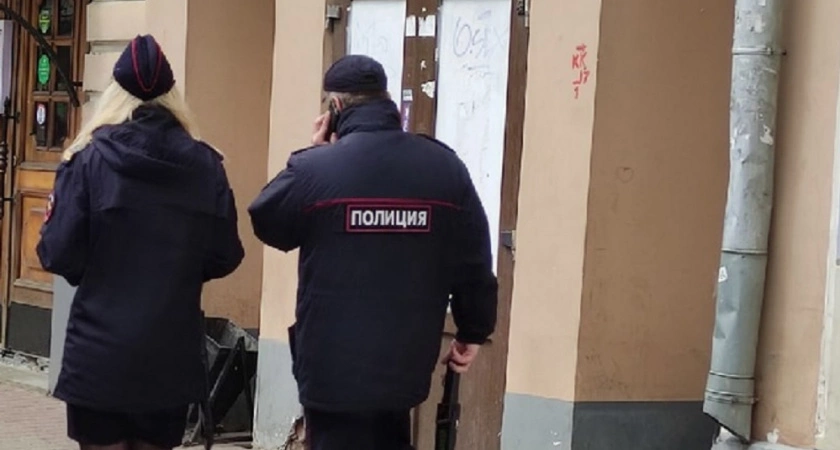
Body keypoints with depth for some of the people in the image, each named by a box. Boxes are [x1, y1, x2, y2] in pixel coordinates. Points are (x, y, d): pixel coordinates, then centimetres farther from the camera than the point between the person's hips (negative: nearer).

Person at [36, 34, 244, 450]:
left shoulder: (90, 159, -7)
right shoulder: (206, 165, -1)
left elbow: (59, 255, -10)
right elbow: (225, 257, 2)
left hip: (100, 354, -2)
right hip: (172, 355, 3)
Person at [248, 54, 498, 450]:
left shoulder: (315, 169, -14)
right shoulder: (444, 166, -2)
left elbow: (267, 224, 5)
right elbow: (474, 264, 2)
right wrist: (472, 333, 15)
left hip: (333, 369, -4)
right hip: (405, 366, 4)